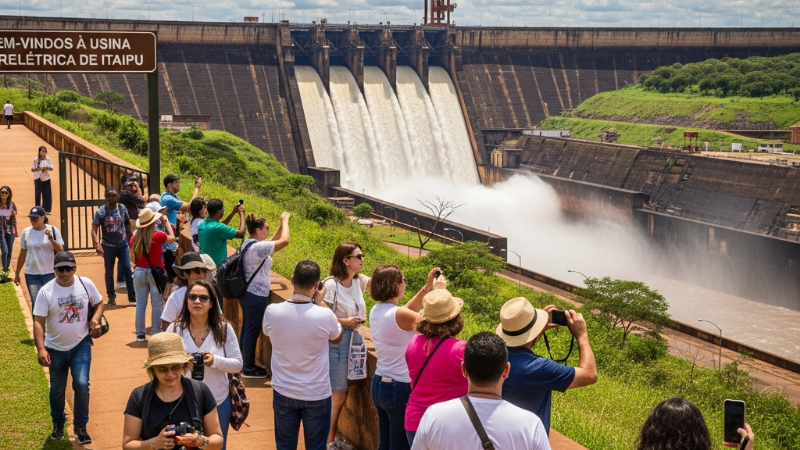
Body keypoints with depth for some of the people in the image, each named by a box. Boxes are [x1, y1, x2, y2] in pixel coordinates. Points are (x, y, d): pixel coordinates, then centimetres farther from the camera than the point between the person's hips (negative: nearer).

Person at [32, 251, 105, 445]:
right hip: (56, 348, 0)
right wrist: (41, 349, -25)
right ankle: (58, 424, 38)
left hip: (81, 345, 0)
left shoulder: (86, 284, -8)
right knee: (57, 390, 14)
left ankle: (80, 426, 5)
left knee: (81, 384, -12)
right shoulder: (46, 291, -14)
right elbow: (38, 322, -15)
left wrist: (95, 319, -13)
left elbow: (99, 303, 8)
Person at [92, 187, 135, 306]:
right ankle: (111, 297, 21)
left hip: (123, 244, 2)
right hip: (108, 246, -2)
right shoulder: (101, 212, -13)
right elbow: (94, 230, -15)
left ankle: (132, 297, 4)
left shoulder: (123, 208, -3)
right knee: (109, 272, 9)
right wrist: (98, 246, -27)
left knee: (128, 270, -2)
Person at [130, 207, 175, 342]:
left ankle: (140, 333, 12)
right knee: (157, 304, 5)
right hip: (155, 272, -3)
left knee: (140, 304, 9)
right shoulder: (158, 236, -11)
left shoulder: (134, 238, -3)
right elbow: (172, 238, 8)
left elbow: (132, 258, 3)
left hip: (139, 272, 3)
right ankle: (156, 333, 6)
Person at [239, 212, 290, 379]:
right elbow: (284, 241, -28)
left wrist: (282, 225, 7)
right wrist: (285, 221, -14)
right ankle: (249, 369, 11)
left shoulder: (248, 243, 5)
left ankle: (243, 361, 31)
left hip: (247, 293, 10)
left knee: (247, 328, 20)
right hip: (256, 296, -10)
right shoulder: (257, 247, -25)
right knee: (253, 331, 1)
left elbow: (273, 241, 17)